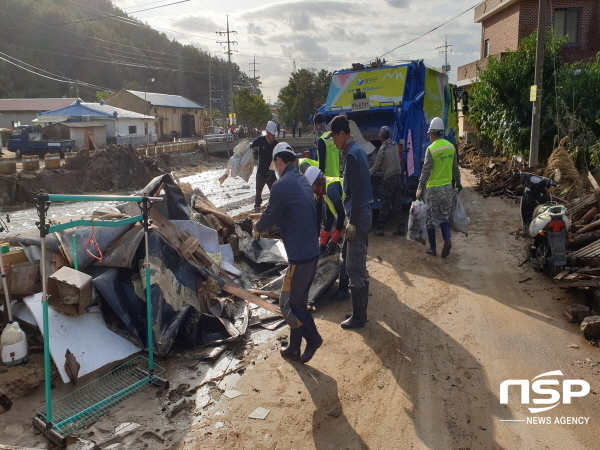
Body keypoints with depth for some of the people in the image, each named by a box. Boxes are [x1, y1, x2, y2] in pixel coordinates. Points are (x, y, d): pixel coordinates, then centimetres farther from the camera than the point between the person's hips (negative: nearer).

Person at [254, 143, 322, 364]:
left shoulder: (281, 186, -16)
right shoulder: (303, 181, 11)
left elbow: (270, 215, -6)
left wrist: (257, 227, 16)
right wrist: (269, 225, 29)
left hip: (299, 256, -9)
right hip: (312, 252, 9)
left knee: (288, 304, 6)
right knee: (298, 302, 18)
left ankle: (313, 338, 14)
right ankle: (294, 348, 28)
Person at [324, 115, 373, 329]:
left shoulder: (351, 155, -18)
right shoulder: (356, 150, 13)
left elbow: (355, 191, -22)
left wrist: (352, 221, -20)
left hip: (359, 215, -10)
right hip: (362, 212, 10)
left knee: (355, 266, -3)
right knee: (348, 258, 20)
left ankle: (359, 316, 6)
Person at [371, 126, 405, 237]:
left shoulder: (383, 149, -12)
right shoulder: (395, 144, 6)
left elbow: (377, 166, -6)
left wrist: (369, 172, 14)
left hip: (389, 178, -6)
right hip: (398, 175, 6)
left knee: (385, 204, 0)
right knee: (396, 203, 11)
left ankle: (380, 228, 6)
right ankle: (401, 228, 11)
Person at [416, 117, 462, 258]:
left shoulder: (431, 149, -15)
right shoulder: (451, 147, 4)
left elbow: (425, 172, -16)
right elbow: (455, 168, 12)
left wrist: (420, 189, -11)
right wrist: (458, 183, 23)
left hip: (433, 189, -5)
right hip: (447, 187, 5)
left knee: (431, 219, 6)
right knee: (444, 217, 16)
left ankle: (432, 248, 13)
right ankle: (447, 240, -5)